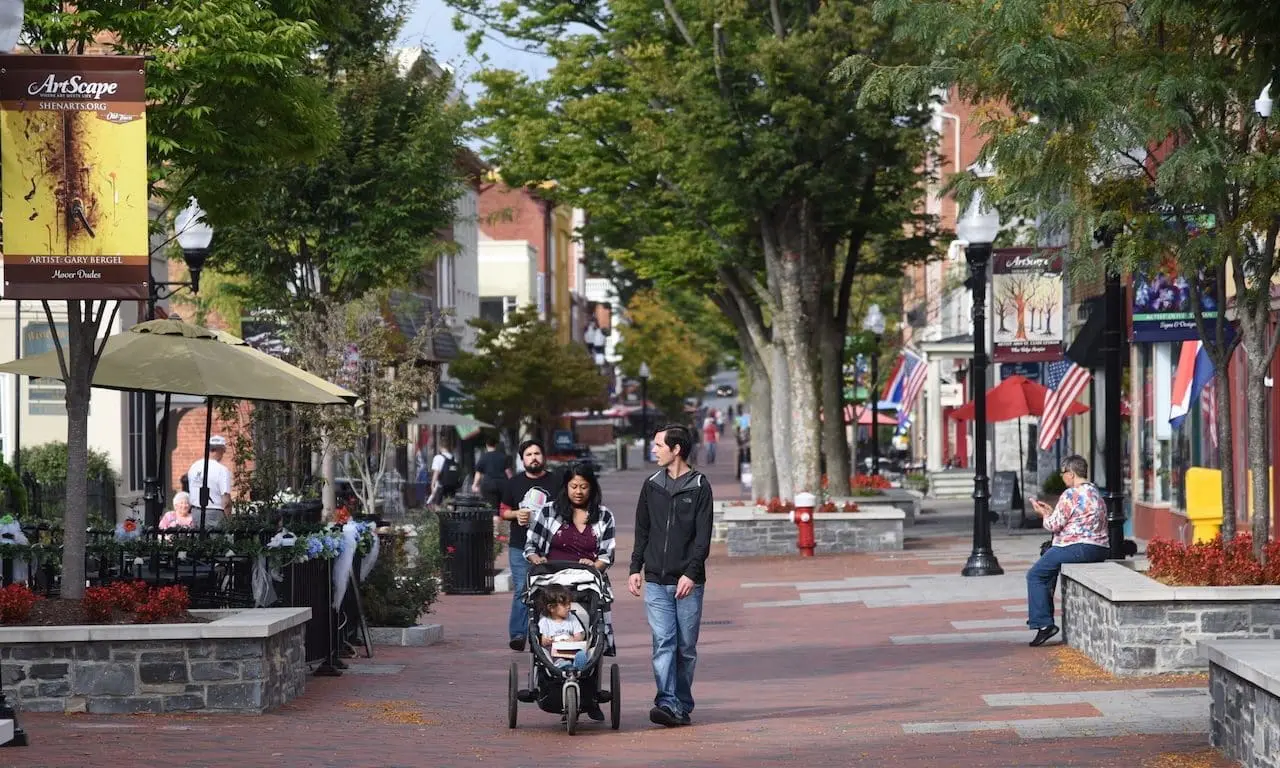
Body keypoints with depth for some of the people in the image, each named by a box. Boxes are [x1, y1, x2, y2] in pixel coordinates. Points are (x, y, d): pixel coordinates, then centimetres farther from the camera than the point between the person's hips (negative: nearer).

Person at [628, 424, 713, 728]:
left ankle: (683, 705, 12)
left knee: (686, 646, 3)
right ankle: (668, 703, -15)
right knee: (663, 643, -8)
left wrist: (691, 573, -16)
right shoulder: (652, 485, 13)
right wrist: (635, 569, 9)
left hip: (688, 582, -3)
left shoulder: (699, 487, 0)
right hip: (656, 581, 3)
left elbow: (703, 536, -6)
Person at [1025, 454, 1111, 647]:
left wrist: (1043, 514, 11)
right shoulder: (1095, 492, 18)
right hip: (1099, 550, 10)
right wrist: (1051, 511, 26)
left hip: (1078, 548, -10)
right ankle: (1043, 615, 31)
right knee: (1049, 566, 29)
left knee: (1035, 575, -1)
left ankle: (1043, 623, -9)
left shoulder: (1071, 494, -12)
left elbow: (1055, 525, -9)